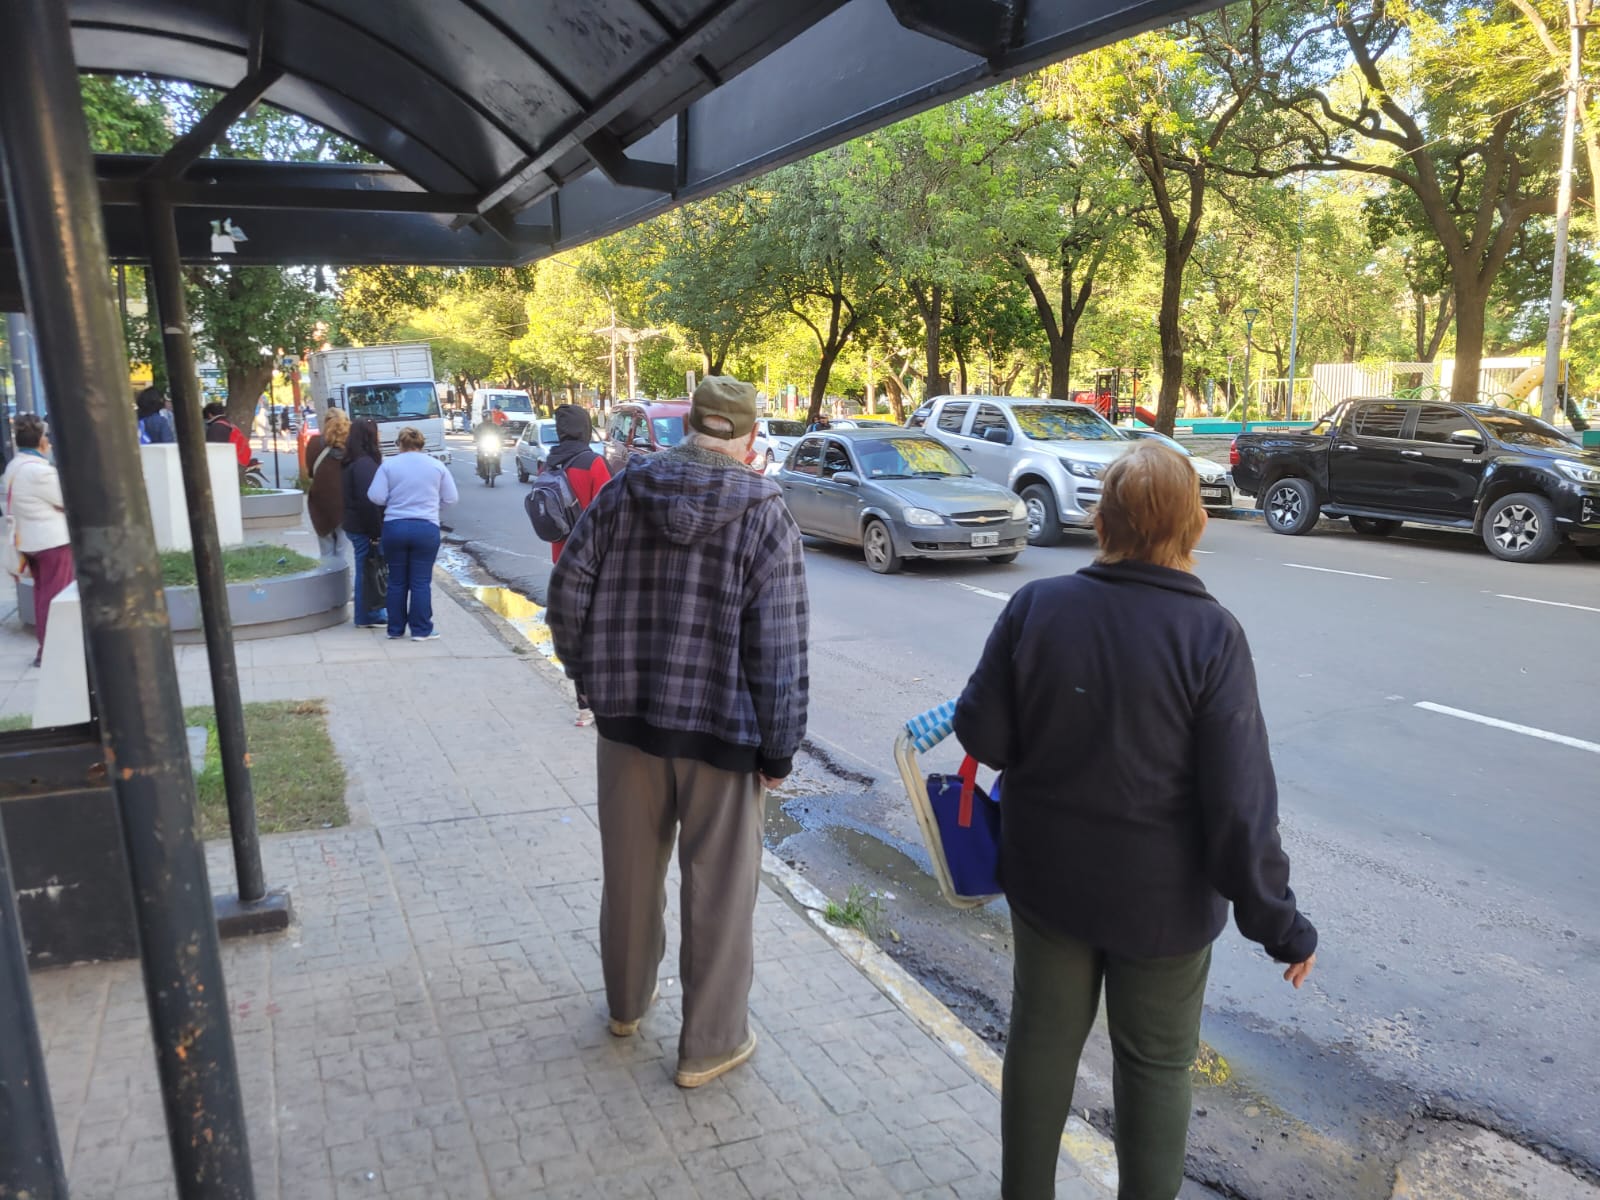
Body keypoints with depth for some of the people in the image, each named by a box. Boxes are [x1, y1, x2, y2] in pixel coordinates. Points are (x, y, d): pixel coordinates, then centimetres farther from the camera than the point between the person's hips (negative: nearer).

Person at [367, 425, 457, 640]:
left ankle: (395, 628, 18)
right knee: (421, 581, 4)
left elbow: (376, 496, -5)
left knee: (396, 581, 11)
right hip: (426, 529, -1)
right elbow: (451, 498, 4)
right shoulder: (437, 466, 3)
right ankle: (421, 630, 5)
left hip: (394, 528, 1)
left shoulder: (388, 465, 1)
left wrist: (395, 499, 15)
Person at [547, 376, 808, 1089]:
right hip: (721, 730, -4)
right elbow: (779, 650, -14)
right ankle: (710, 1043, 23)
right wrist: (780, 748, -5)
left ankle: (627, 1002, 42)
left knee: (630, 869, 21)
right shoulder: (763, 514, -12)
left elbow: (567, 596, 1)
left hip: (626, 717, 4)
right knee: (718, 888, 10)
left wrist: (593, 680, 14)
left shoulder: (622, 493, -1)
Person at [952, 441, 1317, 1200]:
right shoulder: (1211, 636, -19)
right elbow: (1239, 805, -19)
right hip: (1161, 897, -2)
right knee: (1155, 1064, 18)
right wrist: (1279, 923, -9)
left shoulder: (1036, 606, -13)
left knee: (1043, 1037, 20)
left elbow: (982, 734, -8)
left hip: (1046, 877, 3)